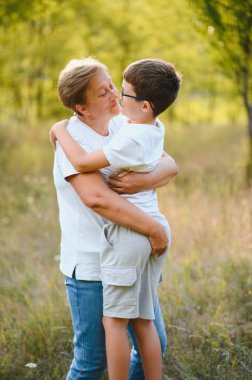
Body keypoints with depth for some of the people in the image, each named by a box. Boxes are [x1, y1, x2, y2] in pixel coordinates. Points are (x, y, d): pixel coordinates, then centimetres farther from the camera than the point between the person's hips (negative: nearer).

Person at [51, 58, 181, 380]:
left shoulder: (131, 139, -18)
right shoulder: (156, 129, 9)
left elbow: (83, 162, -21)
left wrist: (60, 131, -5)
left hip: (128, 232, -9)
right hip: (154, 227, 9)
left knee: (115, 320, -2)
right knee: (143, 321, 13)